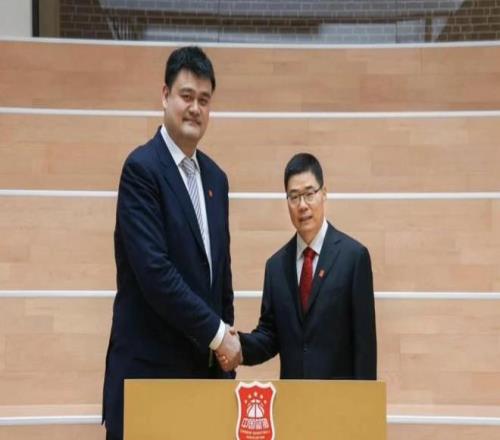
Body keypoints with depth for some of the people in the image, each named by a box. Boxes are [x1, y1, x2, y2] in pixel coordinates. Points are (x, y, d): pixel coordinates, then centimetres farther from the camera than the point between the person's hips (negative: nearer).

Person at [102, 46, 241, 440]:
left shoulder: (216, 177, 12)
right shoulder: (142, 168, -11)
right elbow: (154, 271, -19)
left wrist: (227, 339, 10)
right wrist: (217, 334, -13)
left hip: (205, 363, 7)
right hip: (150, 365, -7)